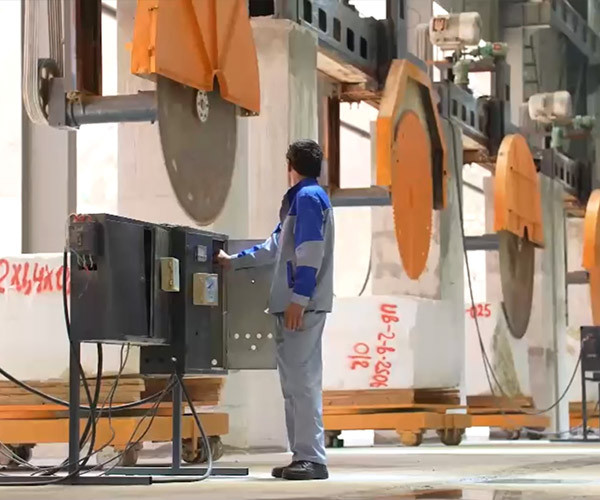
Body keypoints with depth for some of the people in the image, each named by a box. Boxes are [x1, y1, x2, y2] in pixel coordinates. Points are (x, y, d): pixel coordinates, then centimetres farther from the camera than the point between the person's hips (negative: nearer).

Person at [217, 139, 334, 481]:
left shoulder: (308, 197, -7)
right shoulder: (301, 198, 22)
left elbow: (311, 254, -17)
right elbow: (275, 247, 32)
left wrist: (299, 299, -22)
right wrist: (234, 262, 38)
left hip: (303, 306, -10)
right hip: (293, 305, 10)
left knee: (302, 380, -11)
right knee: (295, 380, 10)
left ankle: (313, 458, -12)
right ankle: (303, 455, 13)